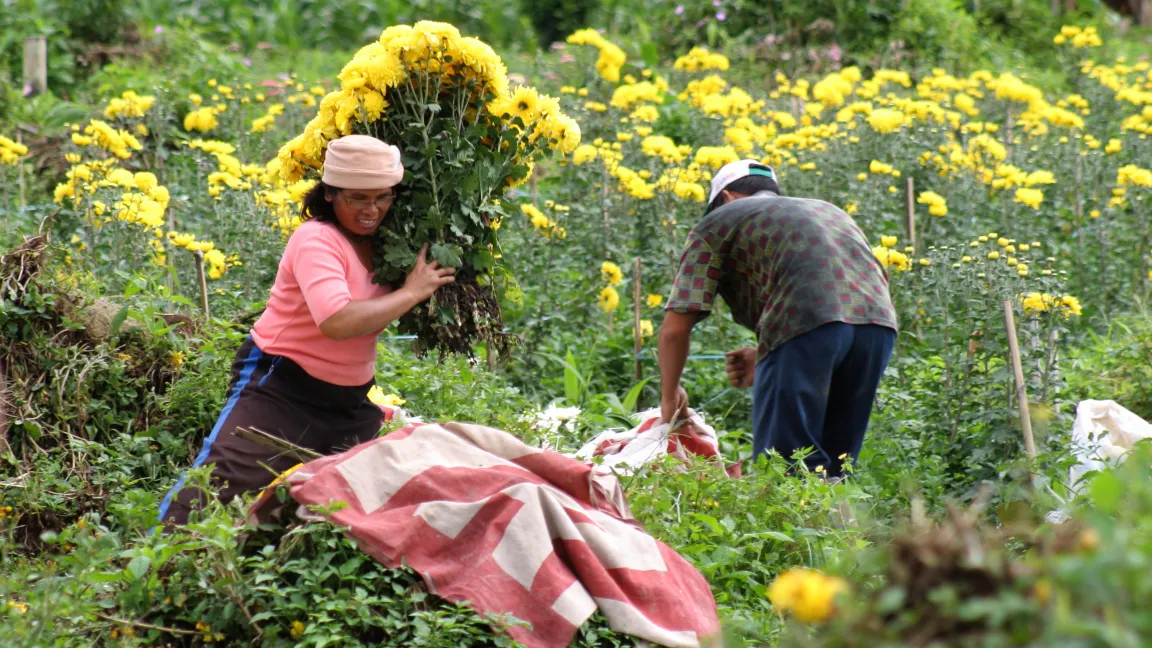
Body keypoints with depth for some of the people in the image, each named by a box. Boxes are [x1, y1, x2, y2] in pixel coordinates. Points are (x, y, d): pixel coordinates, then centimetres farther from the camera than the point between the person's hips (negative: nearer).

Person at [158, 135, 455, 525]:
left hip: (349, 400, 8)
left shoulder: (383, 241, 3)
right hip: (281, 388, -8)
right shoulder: (316, 240, -19)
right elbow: (338, 321, -35)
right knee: (221, 480, -16)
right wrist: (412, 292, -25)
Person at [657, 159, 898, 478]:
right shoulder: (827, 210, 38)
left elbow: (675, 329, 16)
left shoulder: (716, 223, 21)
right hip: (879, 321, 6)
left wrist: (670, 394, 30)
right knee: (836, 464, 16)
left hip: (803, 321, -6)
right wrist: (764, 357, 37)